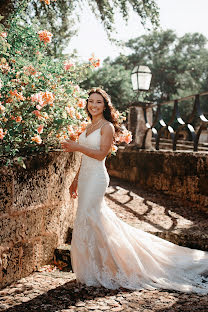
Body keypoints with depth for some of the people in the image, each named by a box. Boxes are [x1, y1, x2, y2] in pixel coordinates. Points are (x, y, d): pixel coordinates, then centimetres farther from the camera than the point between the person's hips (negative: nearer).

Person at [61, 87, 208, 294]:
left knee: (88, 220, -7)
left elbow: (101, 154, -16)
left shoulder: (107, 127, -7)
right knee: (96, 220, 11)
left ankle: (94, 271, 5)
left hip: (96, 178, -8)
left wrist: (77, 147, -18)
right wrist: (75, 181, 20)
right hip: (85, 177, 8)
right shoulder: (89, 127, 17)